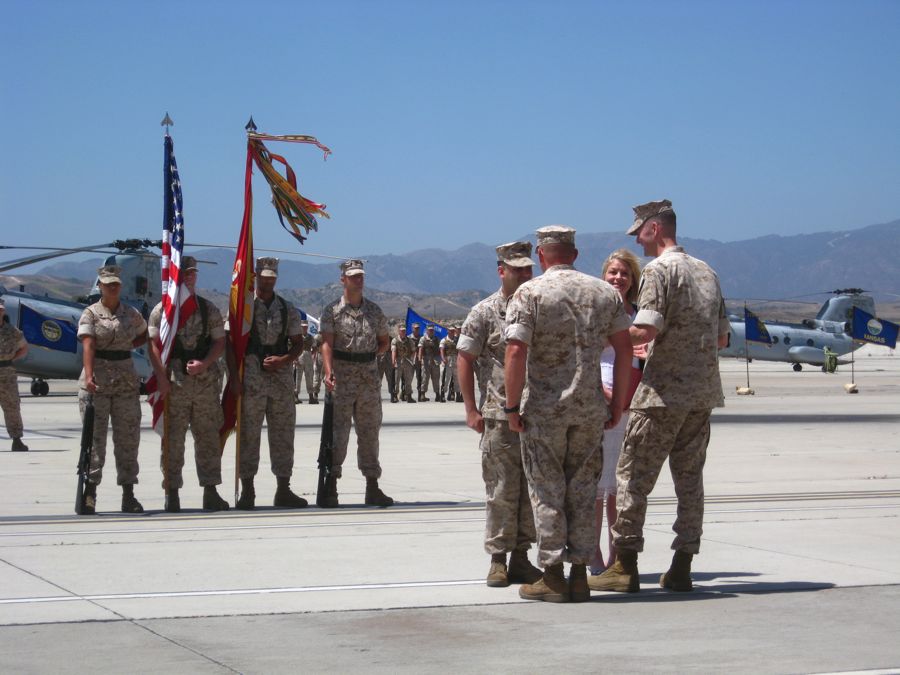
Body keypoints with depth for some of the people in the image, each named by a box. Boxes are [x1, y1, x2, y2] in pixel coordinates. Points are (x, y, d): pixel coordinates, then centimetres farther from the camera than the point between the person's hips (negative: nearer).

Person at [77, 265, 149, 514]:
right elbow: (88, 346, -16)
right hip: (97, 382, -4)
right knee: (94, 437, -5)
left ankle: (128, 495, 9)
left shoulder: (131, 314, 10)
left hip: (126, 382, 4)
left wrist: (126, 346, 9)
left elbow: (144, 335, 28)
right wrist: (89, 376, -32)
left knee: (128, 437, 4)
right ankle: (89, 494, -3)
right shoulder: (91, 314, -2)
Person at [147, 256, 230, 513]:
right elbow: (154, 345, -2)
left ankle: (211, 492, 10)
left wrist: (204, 364, -9)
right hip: (174, 381, -2)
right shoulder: (161, 310, 3)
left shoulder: (208, 309, 10)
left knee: (208, 436, 5)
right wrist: (161, 377, -12)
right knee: (172, 438, -2)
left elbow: (220, 342, 8)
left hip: (206, 380, 3)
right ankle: (172, 493, 4)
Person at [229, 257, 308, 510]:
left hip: (281, 376, 3)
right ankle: (247, 492, 2)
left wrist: (283, 360, -7)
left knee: (283, 433, 6)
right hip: (251, 378, -3)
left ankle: (283, 490, 12)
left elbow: (298, 343, 13)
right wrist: (234, 377, -10)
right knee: (248, 434, -2)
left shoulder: (288, 309, 11)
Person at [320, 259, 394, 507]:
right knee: (338, 432, -6)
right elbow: (327, 344, -10)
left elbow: (384, 343, 18)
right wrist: (329, 371, -24)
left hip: (369, 377, 4)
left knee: (370, 432, 8)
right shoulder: (333, 311, -1)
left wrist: (369, 355, 0)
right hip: (342, 377, -4)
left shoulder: (374, 311, 11)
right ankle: (331, 488, -3)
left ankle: (372, 488, 14)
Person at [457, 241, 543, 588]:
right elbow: (465, 359, 2)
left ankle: (520, 558, 14)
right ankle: (498, 560, 5)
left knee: (532, 488, 6)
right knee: (501, 490, -2)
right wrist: (471, 410, -4)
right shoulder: (485, 312, 0)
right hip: (501, 414, -3)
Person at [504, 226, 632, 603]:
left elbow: (516, 351, -15)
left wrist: (512, 406, -9)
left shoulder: (529, 293, -6)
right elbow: (625, 348, 5)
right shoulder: (604, 292, 7)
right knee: (582, 490, 10)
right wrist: (618, 402, 10)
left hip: (543, 408, -3)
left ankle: (552, 576, 4)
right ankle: (579, 575, 10)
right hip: (590, 407, 3)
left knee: (548, 491, 4)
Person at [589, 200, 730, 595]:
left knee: (633, 476, 0)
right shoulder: (706, 272, 15)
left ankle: (625, 566, -1)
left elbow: (646, 330, -20)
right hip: (703, 391, 8)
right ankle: (681, 568, 9)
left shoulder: (659, 270, -9)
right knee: (690, 478, 9)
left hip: (664, 391, -8)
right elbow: (722, 338, 20)